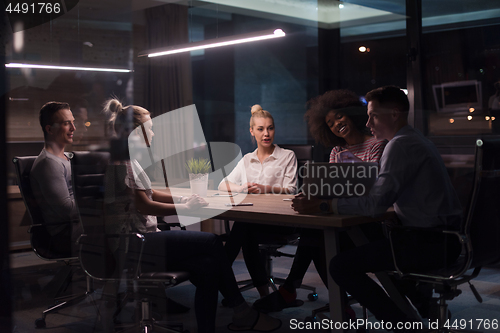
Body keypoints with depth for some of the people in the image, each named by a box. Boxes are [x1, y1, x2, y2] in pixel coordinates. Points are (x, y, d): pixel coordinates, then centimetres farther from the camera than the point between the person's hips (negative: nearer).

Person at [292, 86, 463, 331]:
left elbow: (376, 204, -21)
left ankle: (403, 324, -8)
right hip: (443, 239, 10)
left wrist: (324, 205, -17)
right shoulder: (415, 141, 17)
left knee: (340, 266, -12)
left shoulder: (401, 145, -15)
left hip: (430, 243, -10)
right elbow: (384, 194, 19)